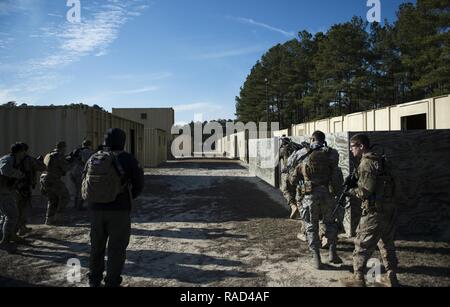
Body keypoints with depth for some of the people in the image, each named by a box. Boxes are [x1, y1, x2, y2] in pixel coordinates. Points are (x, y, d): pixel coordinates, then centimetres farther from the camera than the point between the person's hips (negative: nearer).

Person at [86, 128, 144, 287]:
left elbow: (84, 186, 8)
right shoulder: (126, 159, -9)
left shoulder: (93, 159, 4)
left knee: (97, 246, 20)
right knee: (117, 247, 7)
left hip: (96, 209, 5)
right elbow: (139, 184, -4)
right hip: (119, 210, -5)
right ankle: (112, 282, 11)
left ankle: (94, 280, 32)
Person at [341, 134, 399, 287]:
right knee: (387, 245, 19)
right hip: (389, 210, 9)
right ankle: (391, 278, 28)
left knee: (362, 246, 3)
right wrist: (356, 186, 11)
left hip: (374, 212, -9)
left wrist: (351, 191, -1)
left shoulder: (366, 163, -15)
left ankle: (358, 279, 11)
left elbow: (365, 192, -21)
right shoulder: (381, 160, 13)